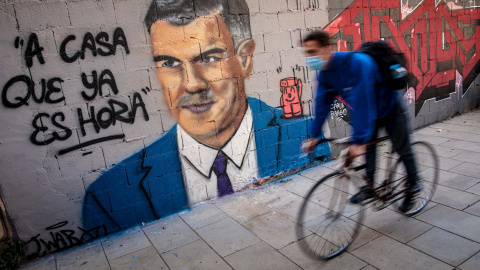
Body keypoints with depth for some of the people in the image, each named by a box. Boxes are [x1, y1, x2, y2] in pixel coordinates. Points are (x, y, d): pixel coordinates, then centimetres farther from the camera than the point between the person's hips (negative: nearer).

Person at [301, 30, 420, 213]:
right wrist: (314, 135, -8)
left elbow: (362, 103, -44)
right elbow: (322, 104, -8)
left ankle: (413, 187, 27)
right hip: (372, 111, 6)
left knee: (402, 149, 6)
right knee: (368, 147, 7)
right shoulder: (324, 73, -14)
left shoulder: (356, 62, -39)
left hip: (391, 107, -6)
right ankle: (369, 187, 21)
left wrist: (359, 141, -45)